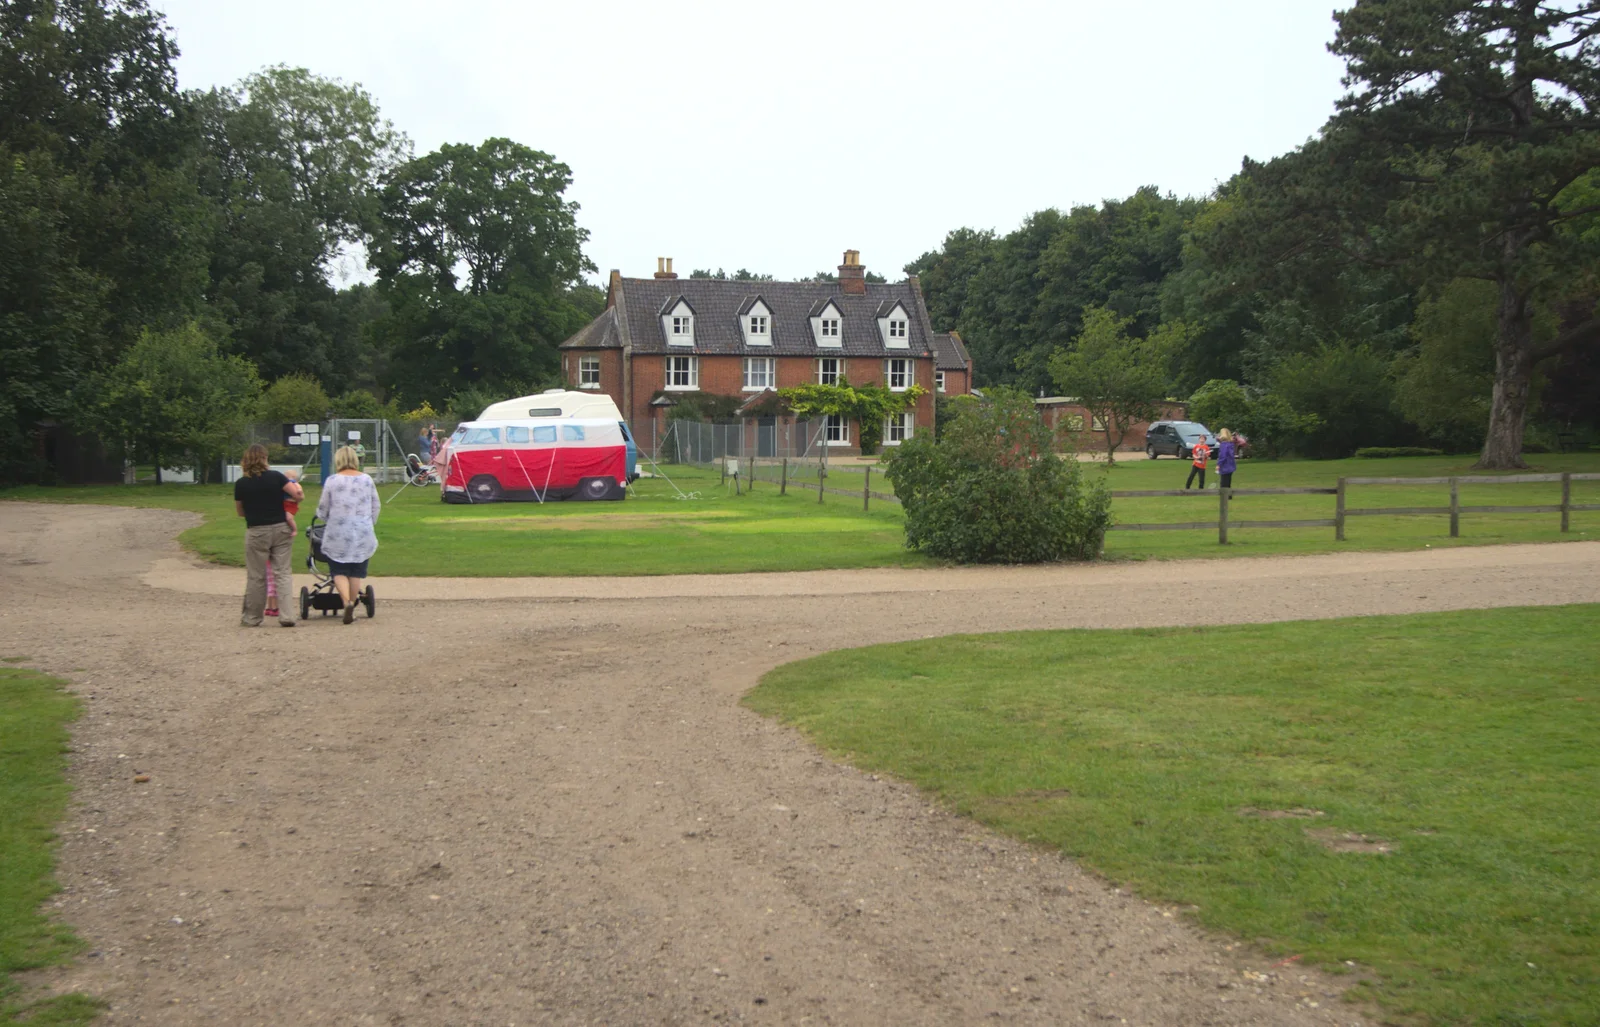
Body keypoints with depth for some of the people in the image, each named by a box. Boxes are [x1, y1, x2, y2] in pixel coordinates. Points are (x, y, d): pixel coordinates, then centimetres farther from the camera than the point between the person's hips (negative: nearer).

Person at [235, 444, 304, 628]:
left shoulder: (241, 484, -3)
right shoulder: (276, 477, -6)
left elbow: (240, 512, 8)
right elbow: (298, 495, -8)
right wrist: (297, 487, 13)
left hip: (256, 532, 0)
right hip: (281, 529, 0)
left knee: (256, 576, 8)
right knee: (282, 572, 4)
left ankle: (252, 617, 17)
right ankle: (285, 614, -2)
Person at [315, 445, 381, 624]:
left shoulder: (332, 480, -7)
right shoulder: (367, 480, 3)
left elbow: (322, 510, 0)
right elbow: (376, 507, 10)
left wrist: (325, 516, 22)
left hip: (338, 534, -3)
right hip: (363, 534, 3)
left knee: (339, 571, 5)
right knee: (356, 572, 12)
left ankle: (347, 601, -16)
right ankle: (352, 603, 14)